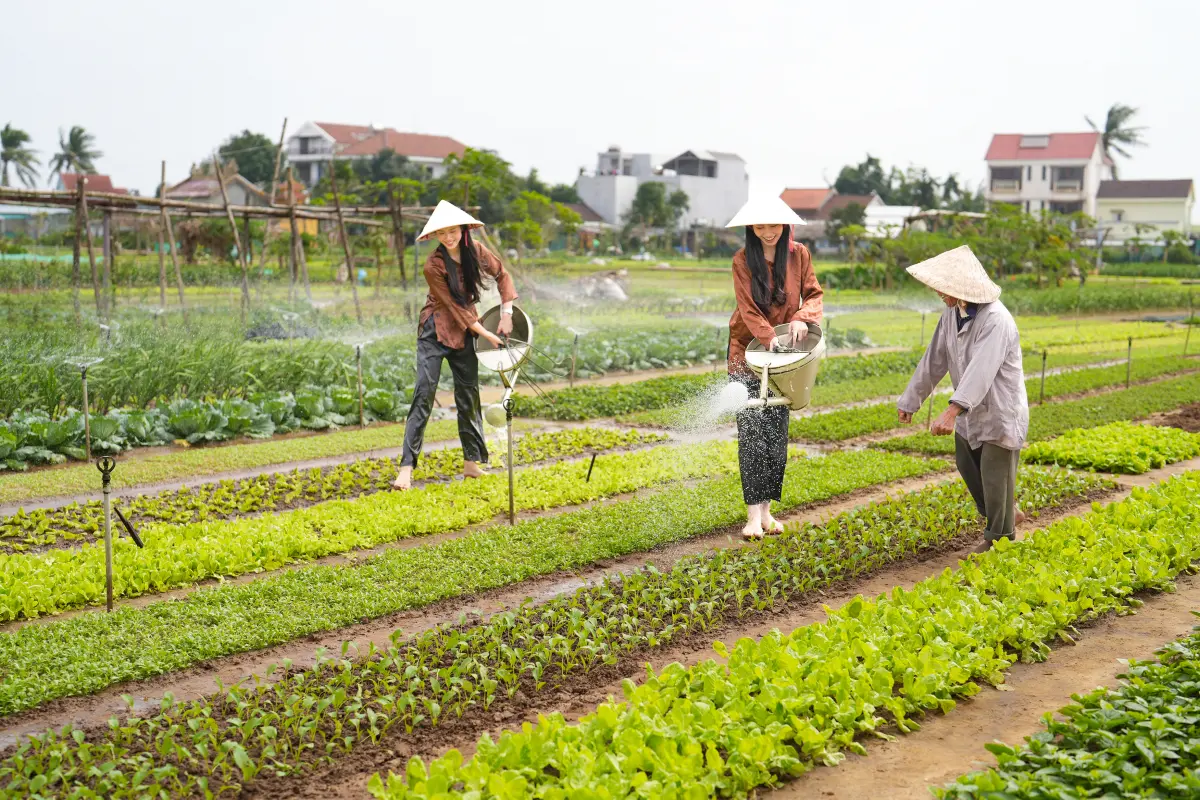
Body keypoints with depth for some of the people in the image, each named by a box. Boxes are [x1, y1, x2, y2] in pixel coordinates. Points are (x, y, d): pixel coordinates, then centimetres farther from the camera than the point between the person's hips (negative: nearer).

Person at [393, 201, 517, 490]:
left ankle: (471, 463, 16)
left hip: (465, 331, 5)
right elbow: (454, 306, -16)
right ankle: (407, 468, -12)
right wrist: (485, 333, -16)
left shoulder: (476, 251, -6)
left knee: (468, 395, 7)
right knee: (424, 394, -11)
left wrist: (506, 313, 0)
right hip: (435, 332, -5)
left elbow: (502, 275, 9)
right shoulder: (433, 265, -19)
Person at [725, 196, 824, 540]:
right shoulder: (743, 260, -8)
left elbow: (813, 294, 1)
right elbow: (748, 309, -13)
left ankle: (766, 509, 13)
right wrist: (771, 338, -27)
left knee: (777, 433, 4)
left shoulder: (799, 254, -1)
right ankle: (753, 515, -9)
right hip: (748, 350, -3)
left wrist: (802, 318, -20)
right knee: (751, 433, -9)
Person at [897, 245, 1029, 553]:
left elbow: (981, 371, -42)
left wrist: (951, 411, -53)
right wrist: (911, 400, 8)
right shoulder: (952, 313, -4)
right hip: (971, 411, 8)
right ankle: (1008, 514, 42)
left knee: (995, 476, 3)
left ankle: (999, 537, 24)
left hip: (1001, 412, -8)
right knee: (968, 467, 21)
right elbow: (934, 360, 5)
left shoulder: (996, 320, -30)